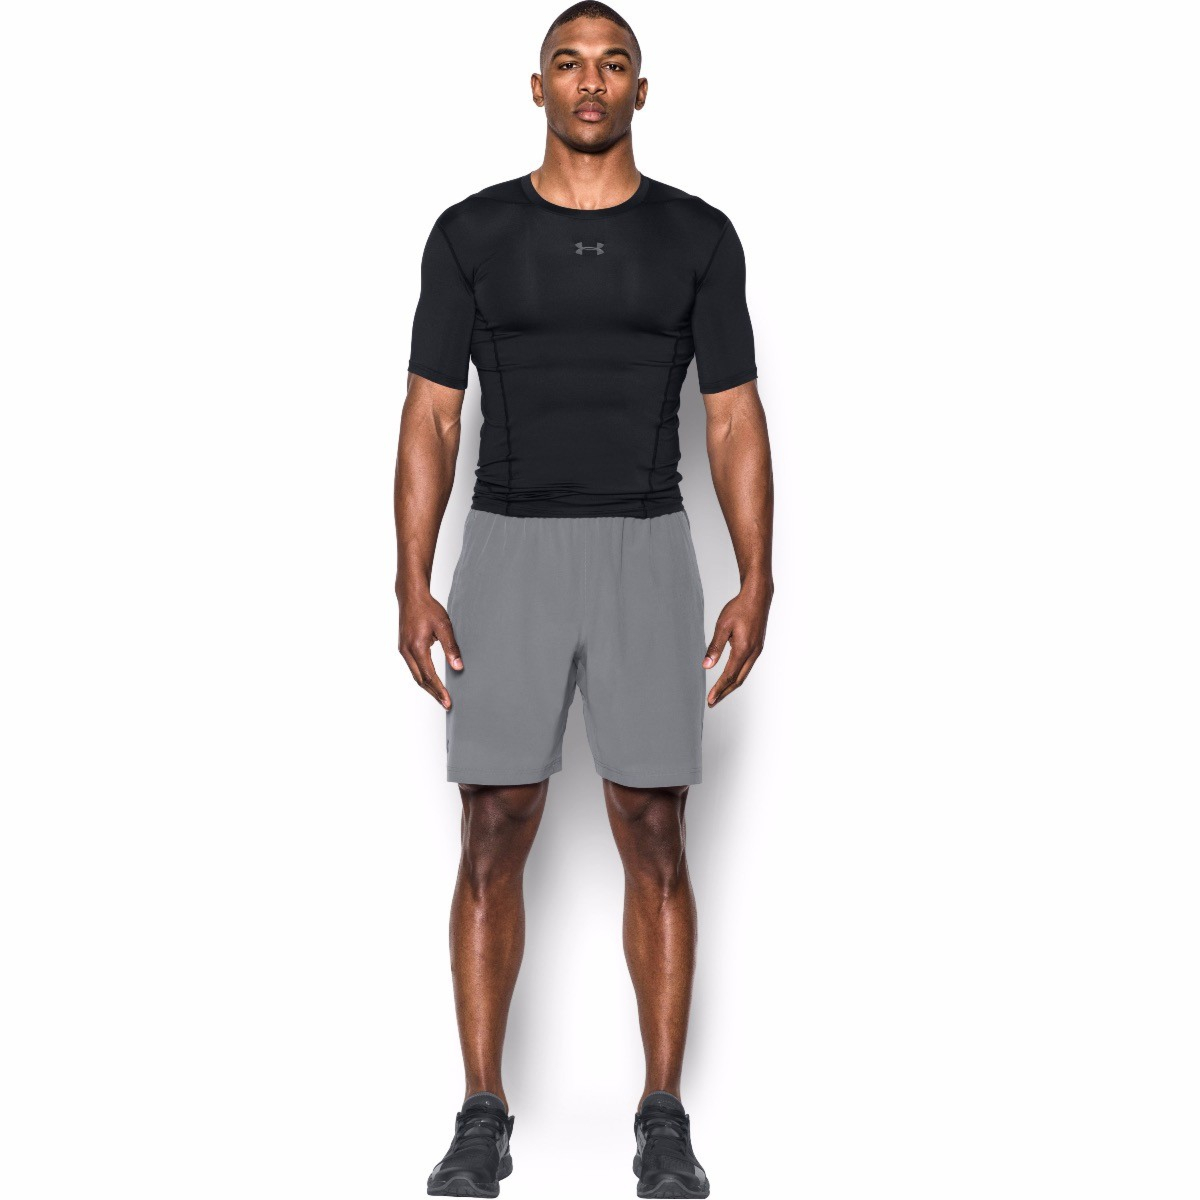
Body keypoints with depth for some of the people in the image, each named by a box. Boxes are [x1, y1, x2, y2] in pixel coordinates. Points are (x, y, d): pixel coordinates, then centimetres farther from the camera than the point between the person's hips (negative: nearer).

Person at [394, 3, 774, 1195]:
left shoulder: (698, 236, 4)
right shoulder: (471, 232, 3)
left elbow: (735, 424, 3)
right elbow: (430, 419, 2)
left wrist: (756, 584, -8)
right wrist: (413, 588, -7)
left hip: (645, 560, 0)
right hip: (509, 559, 0)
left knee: (653, 841, 0)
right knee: (494, 839, -1)